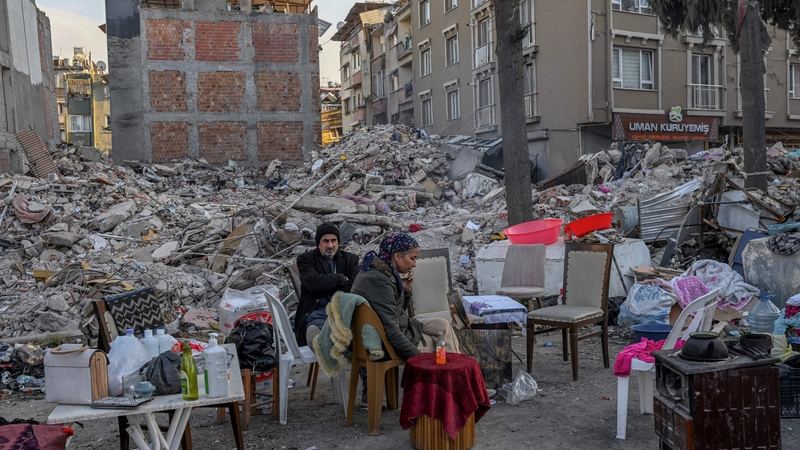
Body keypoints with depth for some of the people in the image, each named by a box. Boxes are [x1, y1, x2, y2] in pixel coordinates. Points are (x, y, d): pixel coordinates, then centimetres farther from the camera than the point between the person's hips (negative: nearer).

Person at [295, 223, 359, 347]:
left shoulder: (351, 259, 21)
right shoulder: (306, 259, 13)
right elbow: (313, 283, -7)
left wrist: (325, 290, -1)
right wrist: (341, 278, 3)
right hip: (317, 312, -2)